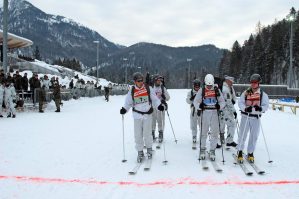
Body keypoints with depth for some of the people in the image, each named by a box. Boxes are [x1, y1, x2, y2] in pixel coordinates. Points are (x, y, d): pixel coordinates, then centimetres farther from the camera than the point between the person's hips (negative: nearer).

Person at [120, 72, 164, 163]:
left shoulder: (148, 88, 2)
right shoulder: (132, 90, 4)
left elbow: (154, 99, 4)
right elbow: (128, 102, 9)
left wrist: (159, 105, -11)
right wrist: (124, 109, -7)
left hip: (147, 114, -1)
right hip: (137, 114, 1)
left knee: (147, 134, -1)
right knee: (138, 135, 1)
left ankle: (149, 148, 25)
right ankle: (140, 152, 17)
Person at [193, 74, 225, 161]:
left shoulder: (217, 90, 5)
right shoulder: (201, 90, 3)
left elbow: (222, 101, 7)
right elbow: (195, 101, 4)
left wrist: (219, 106, -15)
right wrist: (199, 106, -17)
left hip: (214, 112, 1)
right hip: (205, 112, -1)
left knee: (215, 132, 1)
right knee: (203, 132, 4)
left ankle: (212, 151, 12)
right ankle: (202, 150, 18)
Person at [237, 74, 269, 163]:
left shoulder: (263, 95, 1)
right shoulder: (245, 93, 2)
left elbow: (266, 106, -5)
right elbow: (240, 103, -3)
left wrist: (260, 108, -26)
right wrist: (245, 108, -23)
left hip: (256, 118, 0)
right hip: (245, 116, 0)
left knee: (254, 136, 7)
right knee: (242, 135, 2)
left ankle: (250, 153, 23)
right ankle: (240, 152, 16)